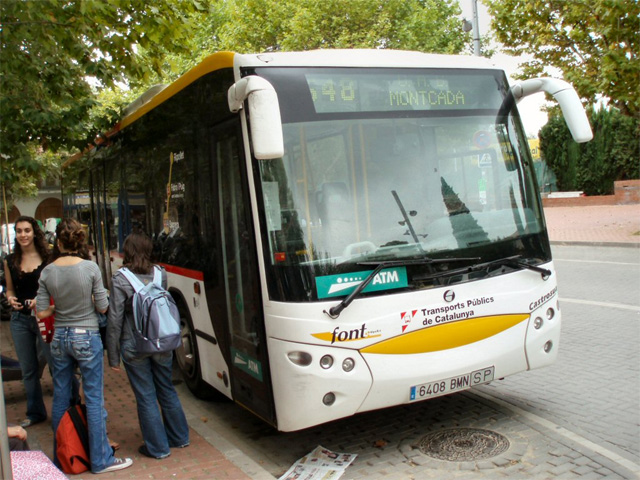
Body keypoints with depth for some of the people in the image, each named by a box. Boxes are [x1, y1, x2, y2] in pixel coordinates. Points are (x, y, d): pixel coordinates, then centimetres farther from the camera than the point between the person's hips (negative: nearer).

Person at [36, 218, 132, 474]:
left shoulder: (47, 272, -5)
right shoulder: (90, 268, -15)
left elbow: (42, 313, -3)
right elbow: (103, 307, -9)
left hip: (59, 339, 4)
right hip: (87, 338, -4)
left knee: (60, 398, 16)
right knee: (94, 400, 4)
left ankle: (60, 457, 30)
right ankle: (101, 460, 12)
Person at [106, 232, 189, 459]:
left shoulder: (120, 279, -12)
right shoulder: (160, 274, 0)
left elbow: (115, 320, -10)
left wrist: (113, 356, -4)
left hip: (135, 348, -4)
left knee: (146, 397, 7)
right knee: (167, 391, 19)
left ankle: (158, 447, 17)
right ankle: (179, 437, 31)